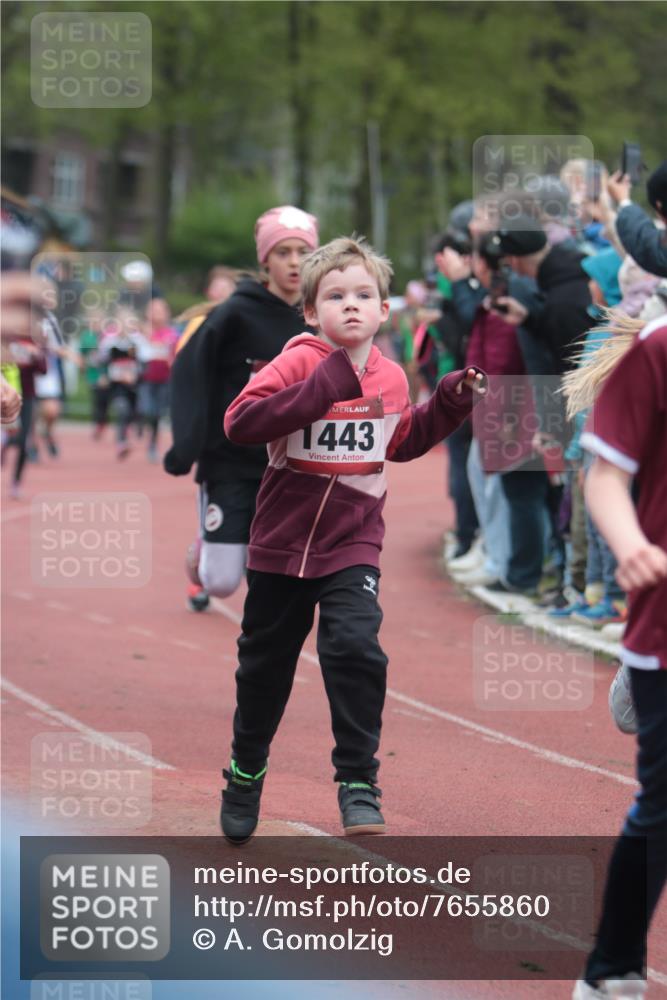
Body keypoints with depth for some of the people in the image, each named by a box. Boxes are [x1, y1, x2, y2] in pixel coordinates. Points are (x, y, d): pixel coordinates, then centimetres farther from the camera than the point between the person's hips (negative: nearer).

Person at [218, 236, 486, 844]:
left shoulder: (390, 378, 2)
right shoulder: (299, 363, -13)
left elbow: (402, 443, 20)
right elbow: (241, 423, -27)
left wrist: (449, 405, 5)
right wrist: (322, 389, -32)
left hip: (352, 547, 1)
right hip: (281, 543, -1)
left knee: (355, 647, -19)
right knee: (264, 662, 12)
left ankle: (358, 782, -8)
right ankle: (246, 771, 35)